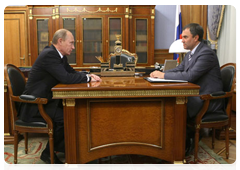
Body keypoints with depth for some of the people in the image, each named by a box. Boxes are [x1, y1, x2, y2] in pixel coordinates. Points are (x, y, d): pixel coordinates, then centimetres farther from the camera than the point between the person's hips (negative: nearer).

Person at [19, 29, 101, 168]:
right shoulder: (49, 54, -21)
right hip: (33, 106, -10)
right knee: (64, 117, -25)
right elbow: (66, 78, -29)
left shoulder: (60, 55, 9)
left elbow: (72, 72, 15)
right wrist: (88, 78, -16)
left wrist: (88, 75, -3)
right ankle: (48, 153, -3)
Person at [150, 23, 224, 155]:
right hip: (196, 96, 9)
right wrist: (160, 73, -6)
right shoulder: (190, 54, 13)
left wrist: (164, 75, -22)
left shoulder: (206, 53, -19)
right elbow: (178, 70, 14)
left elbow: (189, 76, -28)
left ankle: (187, 142, 0)